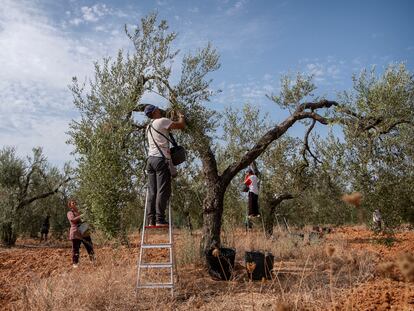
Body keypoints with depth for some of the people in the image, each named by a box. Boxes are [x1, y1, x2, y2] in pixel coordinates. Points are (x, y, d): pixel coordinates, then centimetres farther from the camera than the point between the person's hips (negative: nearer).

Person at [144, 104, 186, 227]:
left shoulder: (149, 127, 22)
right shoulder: (162, 121, -2)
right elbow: (181, 125, -2)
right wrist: (181, 116, 18)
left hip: (150, 159, 8)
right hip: (161, 159, -8)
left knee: (152, 191, 4)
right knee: (163, 190, -8)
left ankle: (151, 220, 1)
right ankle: (160, 219, -12)